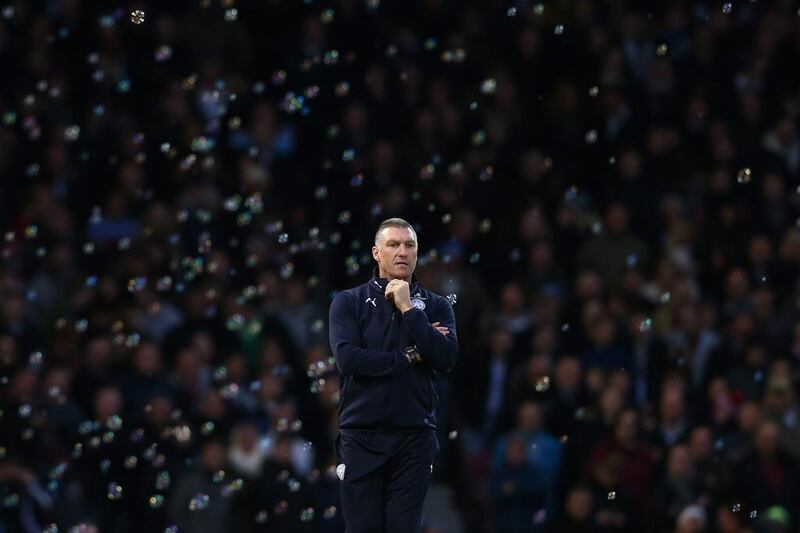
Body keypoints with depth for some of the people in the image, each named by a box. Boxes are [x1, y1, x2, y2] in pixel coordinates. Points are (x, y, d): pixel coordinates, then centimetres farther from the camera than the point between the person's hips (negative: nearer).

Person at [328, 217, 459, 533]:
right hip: (362, 436, -1)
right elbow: (348, 358, -12)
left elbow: (447, 359, -8)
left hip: (415, 437, 1)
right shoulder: (348, 303, 4)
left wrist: (409, 309, -10)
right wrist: (408, 357, -7)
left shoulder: (436, 306, 8)